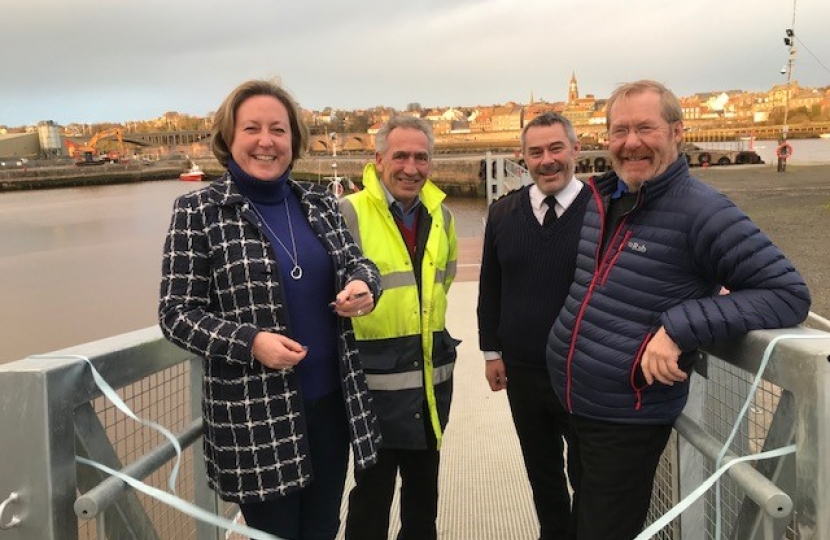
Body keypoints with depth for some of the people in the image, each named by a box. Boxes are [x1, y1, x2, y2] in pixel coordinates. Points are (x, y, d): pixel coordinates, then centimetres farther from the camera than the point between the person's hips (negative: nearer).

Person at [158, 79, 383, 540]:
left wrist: (362, 285, -12)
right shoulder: (198, 211, -8)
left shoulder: (319, 203, 5)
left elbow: (354, 261, 12)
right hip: (255, 416, -4)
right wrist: (250, 342, -23)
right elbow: (176, 314, -8)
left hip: (332, 400, 5)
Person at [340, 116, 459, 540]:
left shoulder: (440, 214, 6)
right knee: (373, 485, 8)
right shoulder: (349, 212, -14)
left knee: (424, 482, 22)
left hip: (433, 373, 6)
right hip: (377, 375, -6)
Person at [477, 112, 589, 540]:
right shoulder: (503, 212, 3)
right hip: (521, 371, 4)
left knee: (586, 472, 13)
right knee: (541, 470, 20)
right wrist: (491, 350, 7)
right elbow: (490, 286, 8)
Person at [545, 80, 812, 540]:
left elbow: (789, 294, -20)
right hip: (569, 402, 7)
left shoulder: (700, 210, -17)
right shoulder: (599, 198, 4)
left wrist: (679, 328, -26)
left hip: (628, 420, -7)